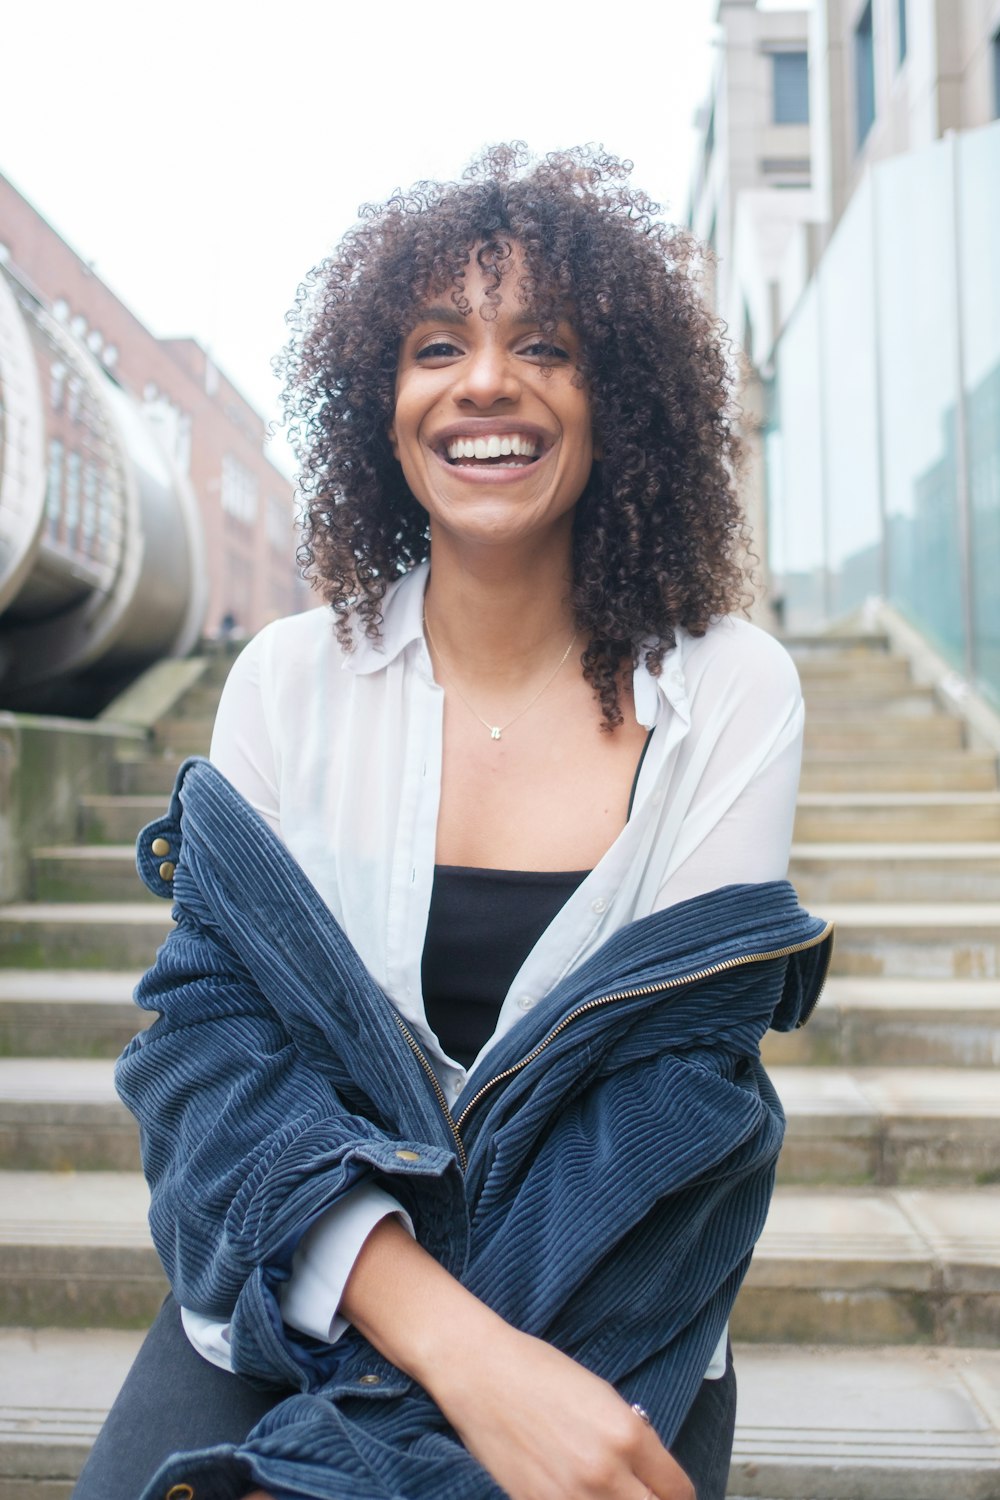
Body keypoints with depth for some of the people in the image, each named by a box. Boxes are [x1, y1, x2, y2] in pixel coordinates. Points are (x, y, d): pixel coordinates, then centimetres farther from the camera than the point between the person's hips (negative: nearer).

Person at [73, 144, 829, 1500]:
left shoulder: (733, 695, -6)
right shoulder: (289, 680, -1)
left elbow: (680, 1091, -11)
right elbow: (214, 1025, -8)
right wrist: (464, 1349, -23)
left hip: (614, 1343, 0)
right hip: (289, 1309, 1)